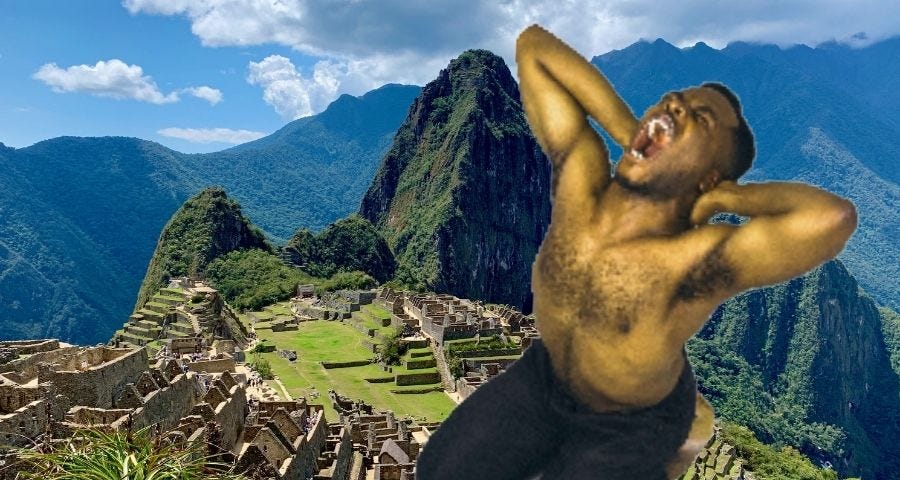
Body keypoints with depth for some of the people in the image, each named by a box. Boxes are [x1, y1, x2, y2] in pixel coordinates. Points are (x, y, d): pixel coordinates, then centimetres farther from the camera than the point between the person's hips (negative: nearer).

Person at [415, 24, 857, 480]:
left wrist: (727, 197, -36)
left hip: (634, 425, -4)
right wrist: (627, 131, -28)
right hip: (544, 375, 4)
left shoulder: (700, 258, -37)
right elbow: (533, 45, -20)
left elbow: (833, 217, -54)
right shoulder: (580, 175, -24)